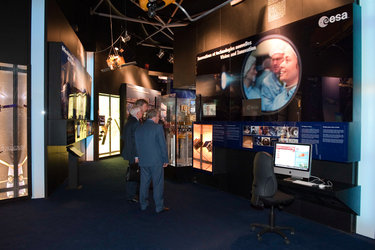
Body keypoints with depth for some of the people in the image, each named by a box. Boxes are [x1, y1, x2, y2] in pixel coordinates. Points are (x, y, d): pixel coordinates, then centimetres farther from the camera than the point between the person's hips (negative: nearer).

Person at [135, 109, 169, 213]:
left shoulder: (139, 129, 8)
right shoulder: (158, 127, -10)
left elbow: (137, 145, 12)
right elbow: (163, 145, -11)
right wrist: (165, 160, -3)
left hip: (143, 161, 6)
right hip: (156, 161, -5)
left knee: (144, 183, 15)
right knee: (158, 184, 3)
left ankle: (143, 204, 26)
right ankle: (159, 207, 10)